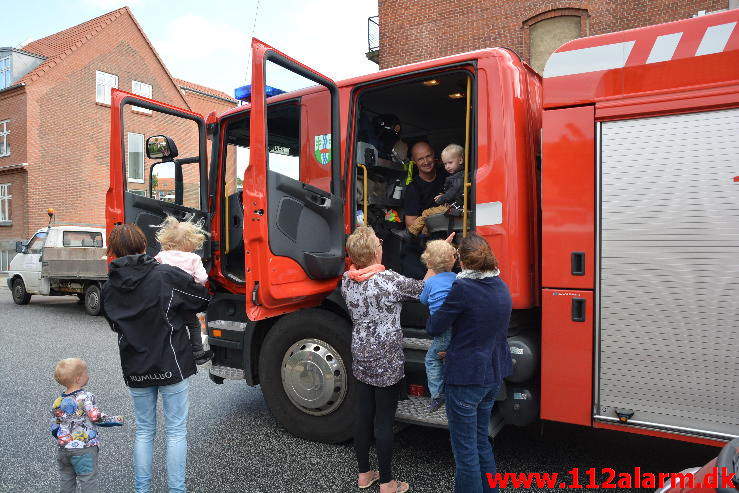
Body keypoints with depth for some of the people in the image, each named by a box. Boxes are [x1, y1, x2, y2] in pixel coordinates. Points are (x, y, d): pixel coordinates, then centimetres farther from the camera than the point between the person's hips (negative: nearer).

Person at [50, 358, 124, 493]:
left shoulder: (58, 402, 2)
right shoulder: (86, 397, -16)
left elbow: (54, 426, 8)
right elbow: (96, 418, -18)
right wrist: (115, 420, -5)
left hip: (63, 448, 6)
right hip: (84, 448, -5)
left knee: (66, 480, 18)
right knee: (88, 480, 2)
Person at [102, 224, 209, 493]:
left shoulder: (110, 287, -1)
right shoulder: (167, 275, -14)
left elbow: (114, 324, 11)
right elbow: (202, 300, -5)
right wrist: (192, 281, 14)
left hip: (135, 370, 4)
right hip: (171, 366, -4)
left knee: (144, 431, 19)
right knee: (176, 432, 8)